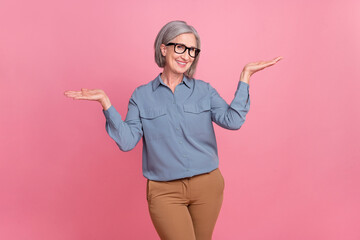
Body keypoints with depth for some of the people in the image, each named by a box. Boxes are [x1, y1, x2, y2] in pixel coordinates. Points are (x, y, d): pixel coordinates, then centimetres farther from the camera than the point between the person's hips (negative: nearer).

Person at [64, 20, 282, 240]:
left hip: (207, 186, 2)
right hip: (165, 191, -2)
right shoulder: (142, 96, 2)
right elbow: (127, 141, -7)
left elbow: (233, 120, -10)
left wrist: (245, 76, -10)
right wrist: (106, 103, -14)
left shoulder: (204, 90, 4)